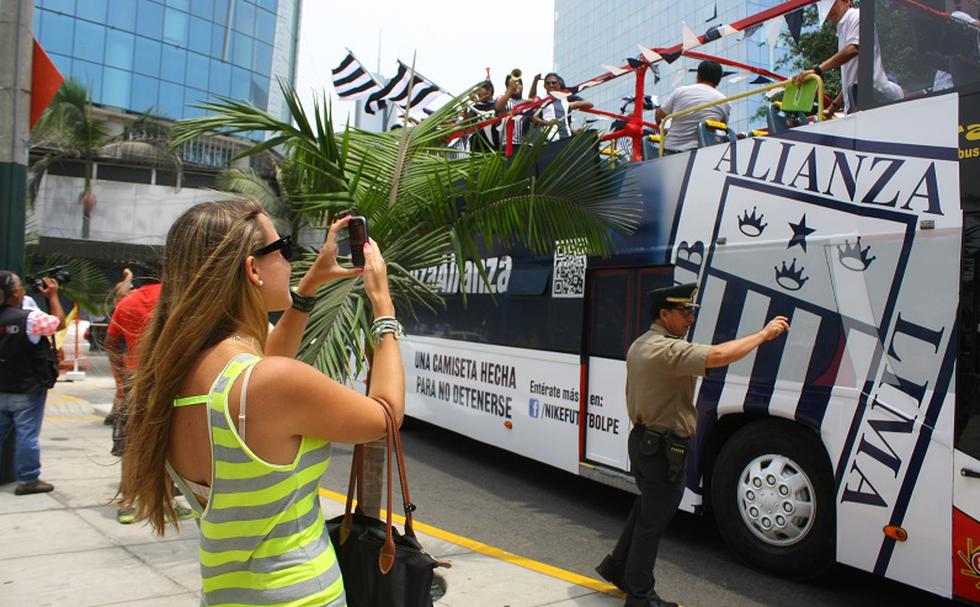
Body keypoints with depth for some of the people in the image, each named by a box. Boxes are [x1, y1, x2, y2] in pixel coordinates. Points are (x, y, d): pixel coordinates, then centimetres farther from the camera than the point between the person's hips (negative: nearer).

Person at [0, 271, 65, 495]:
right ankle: (28, 480, 10)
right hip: (27, 390, -6)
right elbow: (60, 323, -5)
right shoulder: (30, 318, -18)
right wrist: (53, 296, 5)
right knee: (27, 434, 2)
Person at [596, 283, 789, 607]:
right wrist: (764, 334, -24)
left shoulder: (640, 346, 10)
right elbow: (718, 355, -34)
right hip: (664, 448, -10)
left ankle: (616, 566, 36)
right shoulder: (667, 350, -23)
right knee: (653, 520, 3)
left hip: (643, 438, 10)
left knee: (646, 509, 24)